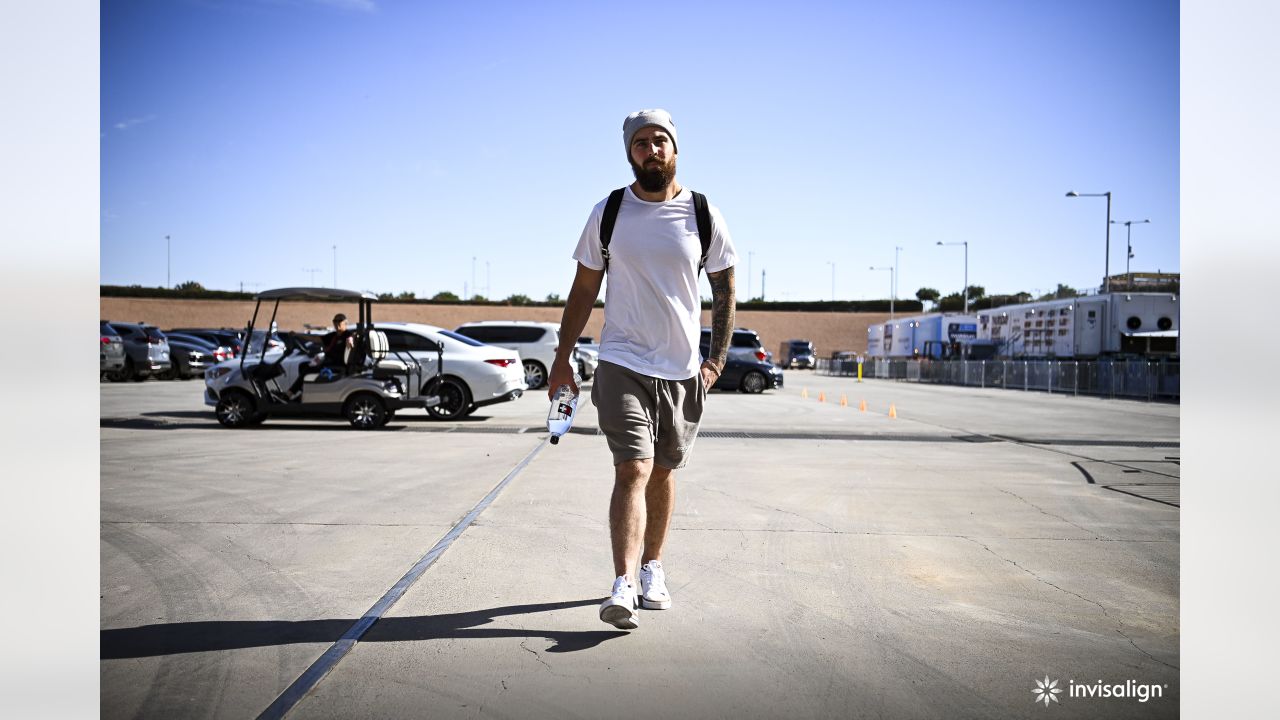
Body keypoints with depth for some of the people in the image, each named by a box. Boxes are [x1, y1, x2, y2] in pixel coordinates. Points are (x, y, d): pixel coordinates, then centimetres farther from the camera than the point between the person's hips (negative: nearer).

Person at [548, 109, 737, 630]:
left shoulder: (703, 215, 1)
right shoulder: (607, 213, 1)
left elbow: (724, 288, 8)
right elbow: (584, 289, 7)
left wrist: (717, 358, -1)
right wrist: (563, 358, 5)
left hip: (683, 369, 2)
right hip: (622, 363, -1)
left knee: (663, 472, 12)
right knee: (633, 470, -14)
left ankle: (652, 569, 28)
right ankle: (622, 588, -15)